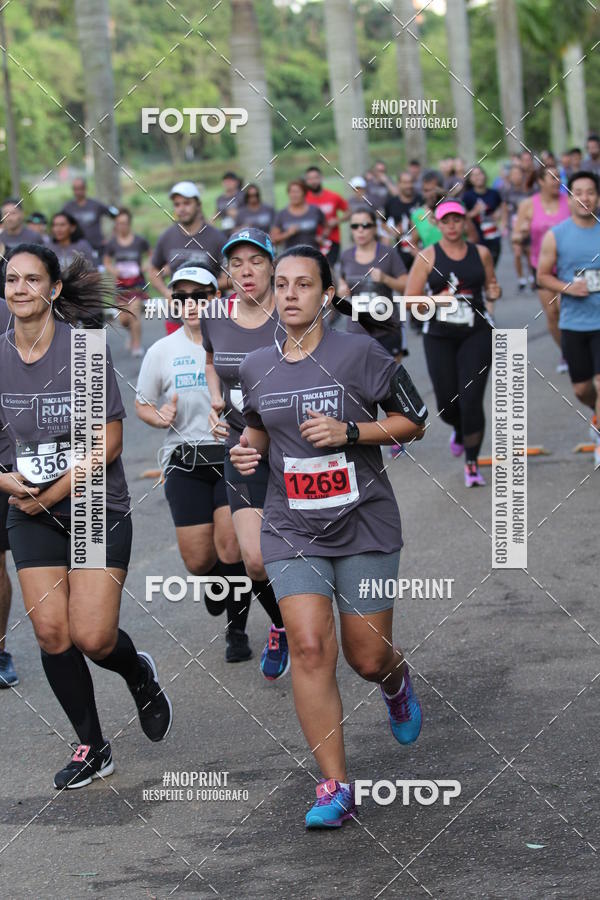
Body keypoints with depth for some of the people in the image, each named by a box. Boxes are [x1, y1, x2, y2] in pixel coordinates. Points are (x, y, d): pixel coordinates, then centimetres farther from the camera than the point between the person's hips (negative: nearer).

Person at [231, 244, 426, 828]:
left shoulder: (359, 353, -7)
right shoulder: (255, 368, 6)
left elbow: (413, 422, -2)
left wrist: (351, 432, -17)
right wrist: (246, 447, 2)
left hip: (364, 524, -2)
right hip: (292, 531, 2)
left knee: (368, 658, 3)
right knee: (310, 648, -14)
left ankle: (396, 683, 44)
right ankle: (335, 788, -7)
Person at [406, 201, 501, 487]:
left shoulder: (481, 253, 5)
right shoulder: (427, 257, -1)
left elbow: (490, 286, 20)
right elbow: (409, 300, -2)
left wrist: (494, 292, -3)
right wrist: (438, 299, -18)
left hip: (477, 334, 0)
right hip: (439, 336, 0)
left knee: (471, 399, -11)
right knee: (447, 403, 4)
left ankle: (472, 464, 1)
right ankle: (460, 431, 41)